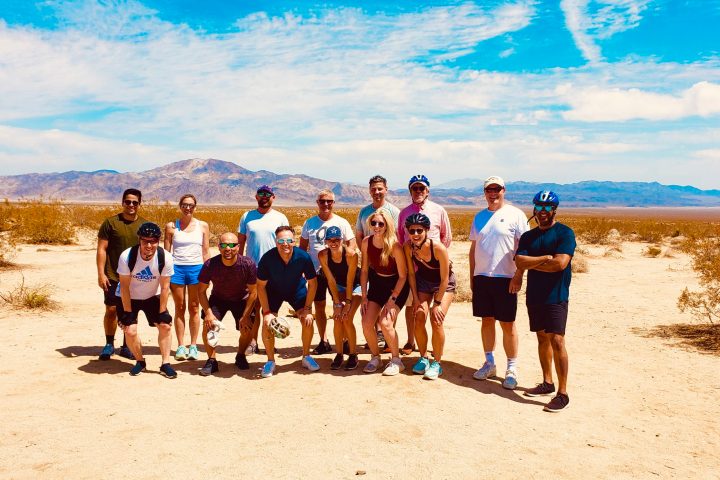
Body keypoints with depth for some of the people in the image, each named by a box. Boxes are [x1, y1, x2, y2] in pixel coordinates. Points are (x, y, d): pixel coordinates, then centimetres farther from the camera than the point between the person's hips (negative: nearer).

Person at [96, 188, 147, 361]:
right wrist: (101, 274, -10)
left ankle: (126, 346, 20)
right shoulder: (111, 222, -3)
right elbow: (101, 249, -3)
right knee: (111, 310, 1)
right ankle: (109, 344, 20)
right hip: (113, 277, -2)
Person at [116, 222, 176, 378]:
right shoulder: (126, 256, -28)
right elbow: (124, 287, -19)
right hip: (128, 298, -1)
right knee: (130, 331, -12)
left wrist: (162, 313, -14)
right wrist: (127, 313, -17)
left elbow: (165, 287, -16)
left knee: (165, 325, -9)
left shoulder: (165, 258, -24)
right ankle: (140, 361, 13)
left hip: (152, 297, 2)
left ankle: (165, 364, 5)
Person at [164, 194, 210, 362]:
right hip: (177, 268, 0)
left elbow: (206, 252, 7)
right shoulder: (171, 226, 4)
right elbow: (166, 251, 5)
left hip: (196, 268, 0)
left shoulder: (203, 226, 5)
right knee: (180, 308, 6)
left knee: (194, 308, 5)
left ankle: (193, 346, 13)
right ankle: (181, 346, 14)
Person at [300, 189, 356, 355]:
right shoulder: (310, 223, 7)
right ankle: (324, 342, 21)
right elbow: (302, 246, 11)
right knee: (319, 307, 9)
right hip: (315, 272, 3)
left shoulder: (341, 222, 2)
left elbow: (352, 243, 1)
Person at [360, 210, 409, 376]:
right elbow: (364, 270, -1)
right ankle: (375, 357, 19)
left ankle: (396, 360, 1)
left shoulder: (395, 246, -25)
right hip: (376, 284, 5)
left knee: (385, 322, -21)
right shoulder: (367, 242, -11)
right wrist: (364, 296, -4)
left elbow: (403, 276, -17)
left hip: (397, 286, -5)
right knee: (366, 323, -6)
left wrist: (392, 300, -18)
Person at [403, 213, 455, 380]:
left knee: (436, 321, -15)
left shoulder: (439, 248, -32)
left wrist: (437, 303, -19)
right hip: (423, 281, 4)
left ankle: (437, 363, 2)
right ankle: (423, 358, 13)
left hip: (444, 284, -4)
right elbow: (411, 274, -6)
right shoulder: (408, 247, -19)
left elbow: (444, 279, -22)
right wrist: (415, 298, -7)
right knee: (419, 319, -7)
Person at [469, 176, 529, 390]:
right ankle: (489, 363, 23)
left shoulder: (515, 214, -2)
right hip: (481, 277, 5)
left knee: (508, 324, 1)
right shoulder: (479, 217, 13)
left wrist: (518, 275, -13)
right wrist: (472, 275, 13)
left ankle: (512, 368, 13)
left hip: (505, 278, -4)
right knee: (487, 320, 11)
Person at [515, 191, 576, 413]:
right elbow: (519, 261, -3)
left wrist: (532, 264, -7)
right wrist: (545, 258, -14)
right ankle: (547, 382, 26)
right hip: (534, 295, 6)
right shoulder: (528, 236, 12)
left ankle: (562, 393, -2)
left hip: (556, 296, -6)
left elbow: (560, 263, -17)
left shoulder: (565, 233, -5)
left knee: (556, 340, -9)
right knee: (542, 338, 14)